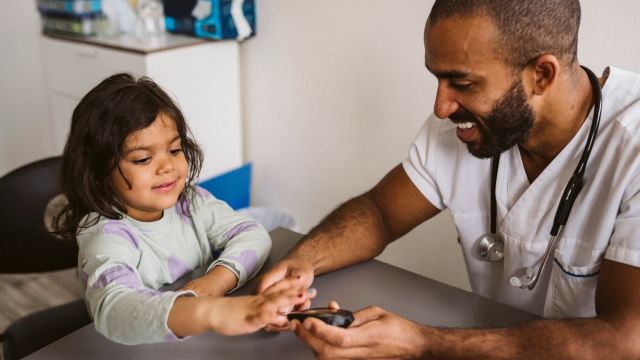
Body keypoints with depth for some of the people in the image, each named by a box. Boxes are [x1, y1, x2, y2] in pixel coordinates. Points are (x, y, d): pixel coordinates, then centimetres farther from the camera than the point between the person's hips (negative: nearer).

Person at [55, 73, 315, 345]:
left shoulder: (189, 201, -4)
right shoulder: (105, 235, -22)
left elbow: (254, 235, -8)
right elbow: (112, 310, -41)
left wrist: (219, 279, -28)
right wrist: (213, 313, -57)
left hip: (205, 345, 5)